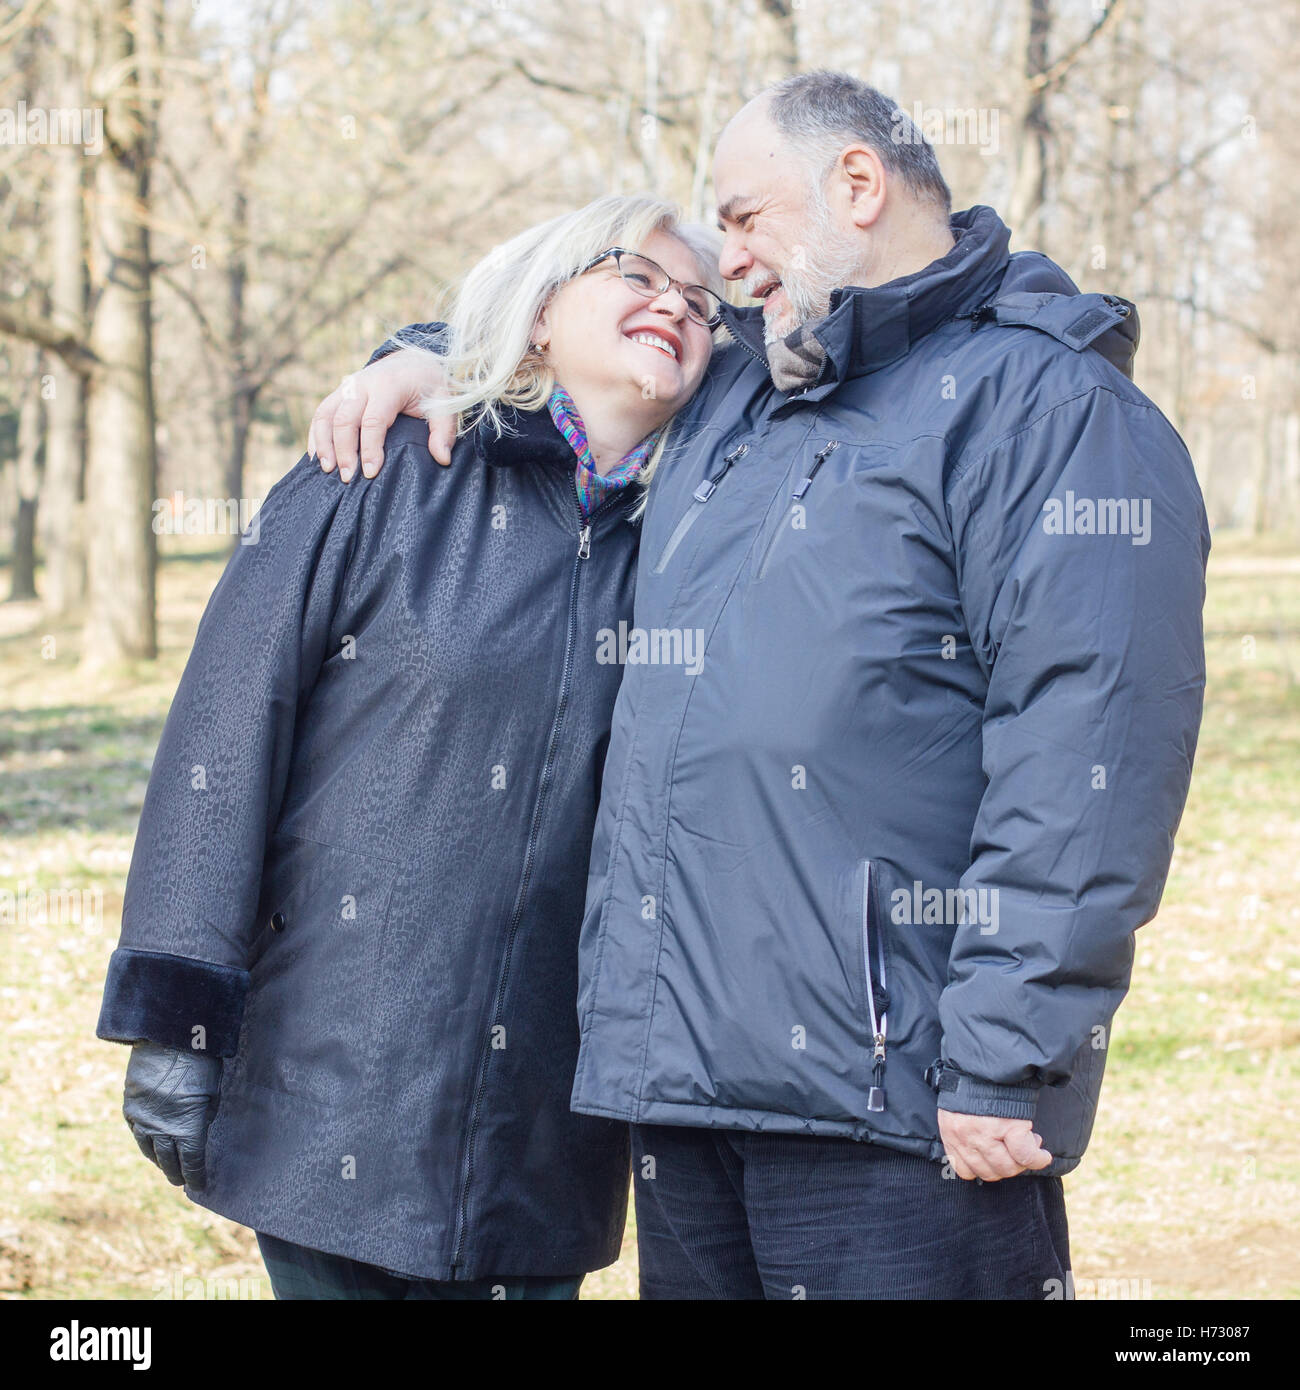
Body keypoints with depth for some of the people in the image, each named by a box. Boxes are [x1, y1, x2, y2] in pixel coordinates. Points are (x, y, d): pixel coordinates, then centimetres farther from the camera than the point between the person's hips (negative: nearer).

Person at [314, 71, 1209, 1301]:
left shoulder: (1048, 406, -6)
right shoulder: (730, 385, 20)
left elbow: (1087, 750, -16)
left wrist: (1004, 1062, -21)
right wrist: (431, 361, 22)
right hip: (682, 1064, 8)